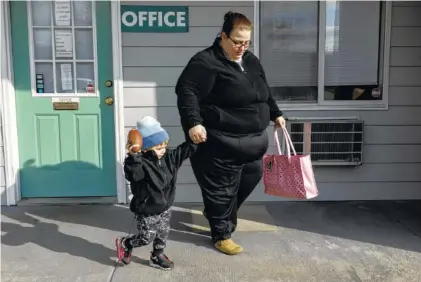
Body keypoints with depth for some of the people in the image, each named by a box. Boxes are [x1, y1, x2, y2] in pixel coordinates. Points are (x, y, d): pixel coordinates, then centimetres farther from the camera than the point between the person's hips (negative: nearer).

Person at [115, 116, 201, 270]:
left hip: (164, 207, 7)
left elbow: (185, 150, 3)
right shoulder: (141, 163, -25)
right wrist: (133, 157, -56)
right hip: (147, 210, -7)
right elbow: (133, 175, -44)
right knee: (146, 237, 4)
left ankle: (157, 256, 37)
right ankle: (124, 243, 30)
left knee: (163, 234, 16)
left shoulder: (169, 158, -2)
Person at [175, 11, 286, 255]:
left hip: (253, 140, 9)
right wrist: (193, 122, -30)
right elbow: (186, 91, -20)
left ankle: (219, 214, 42)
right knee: (222, 189, 2)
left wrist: (276, 114, 29)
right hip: (221, 144, -8)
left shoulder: (251, 61, 13)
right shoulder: (206, 61, -13)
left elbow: (265, 92, 26)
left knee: (250, 180, 19)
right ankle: (222, 234, 21)